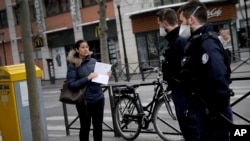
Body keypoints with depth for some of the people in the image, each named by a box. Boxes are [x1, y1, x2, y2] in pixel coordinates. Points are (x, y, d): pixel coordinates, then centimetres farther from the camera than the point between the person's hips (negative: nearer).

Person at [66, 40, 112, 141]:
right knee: (85, 127, 6)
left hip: (98, 98, 5)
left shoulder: (93, 61, 8)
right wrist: (87, 78, -21)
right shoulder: (73, 65, -6)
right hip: (84, 100, -4)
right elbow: (71, 84, -14)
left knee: (98, 126, 12)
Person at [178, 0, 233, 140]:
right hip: (206, 111, 10)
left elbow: (219, 80, -30)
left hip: (215, 116, -10)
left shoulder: (206, 44, -21)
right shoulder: (197, 42, 11)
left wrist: (216, 111, -22)